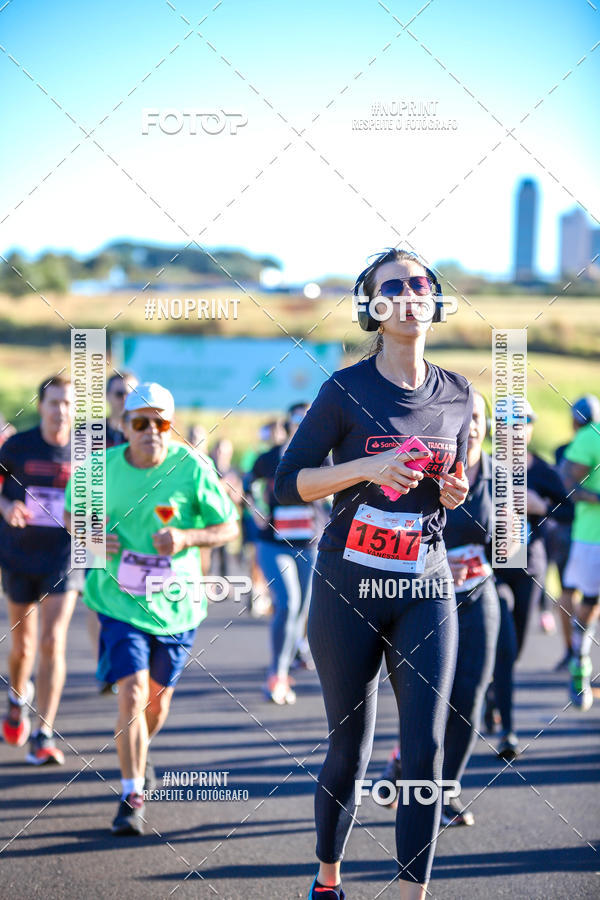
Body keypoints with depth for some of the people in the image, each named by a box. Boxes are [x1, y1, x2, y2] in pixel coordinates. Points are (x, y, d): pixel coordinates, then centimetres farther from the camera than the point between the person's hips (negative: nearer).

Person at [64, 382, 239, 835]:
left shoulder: (192, 468, -12)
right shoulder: (102, 467, -6)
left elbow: (229, 527, -4)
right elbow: (72, 512, 12)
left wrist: (186, 537, -22)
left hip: (176, 603, 1)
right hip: (121, 599, 0)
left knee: (158, 699, 14)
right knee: (132, 694, -15)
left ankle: (139, 753, 47)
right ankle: (132, 796, -6)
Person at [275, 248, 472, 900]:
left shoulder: (457, 396, 7)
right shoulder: (346, 390, -6)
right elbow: (287, 483, -6)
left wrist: (456, 493, -2)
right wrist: (368, 467, -19)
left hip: (426, 589, 3)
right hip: (349, 587, -3)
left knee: (425, 748, -7)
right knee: (349, 749, 6)